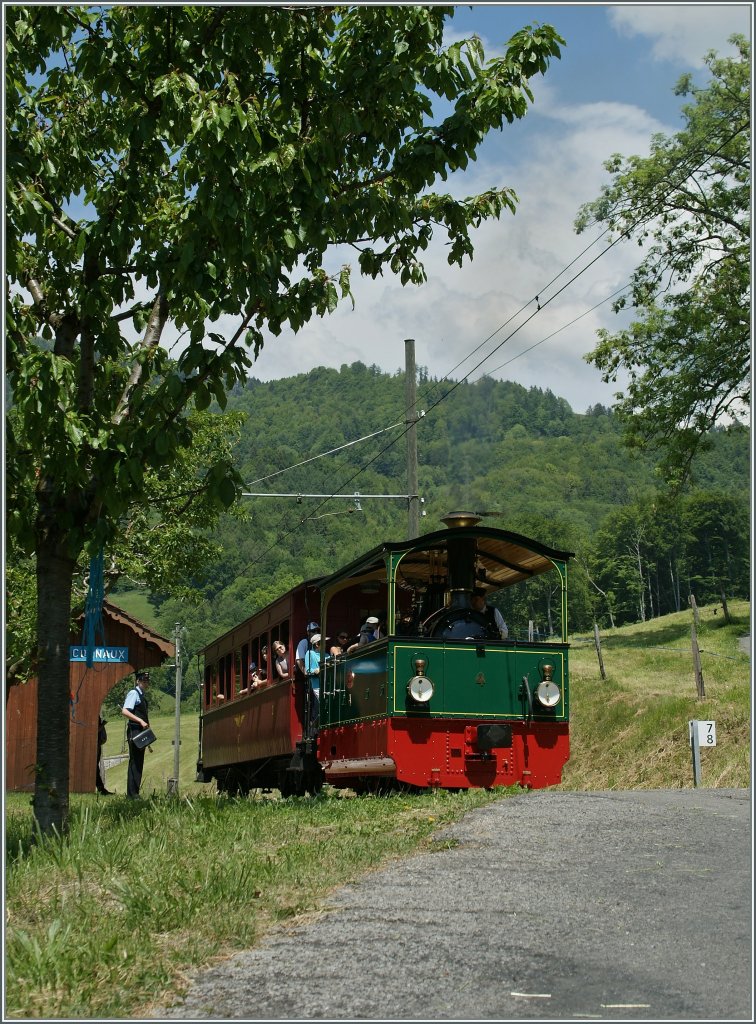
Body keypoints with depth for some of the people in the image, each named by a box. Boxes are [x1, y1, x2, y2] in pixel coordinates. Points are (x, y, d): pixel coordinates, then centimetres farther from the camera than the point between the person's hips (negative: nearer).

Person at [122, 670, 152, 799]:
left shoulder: (142, 695, 20)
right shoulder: (133, 693, -9)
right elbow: (124, 711, -20)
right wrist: (141, 721, -25)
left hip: (141, 731, 10)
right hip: (134, 730, -10)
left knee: (139, 763, 11)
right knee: (134, 762, -10)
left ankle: (134, 793, 15)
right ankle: (132, 794, -10)